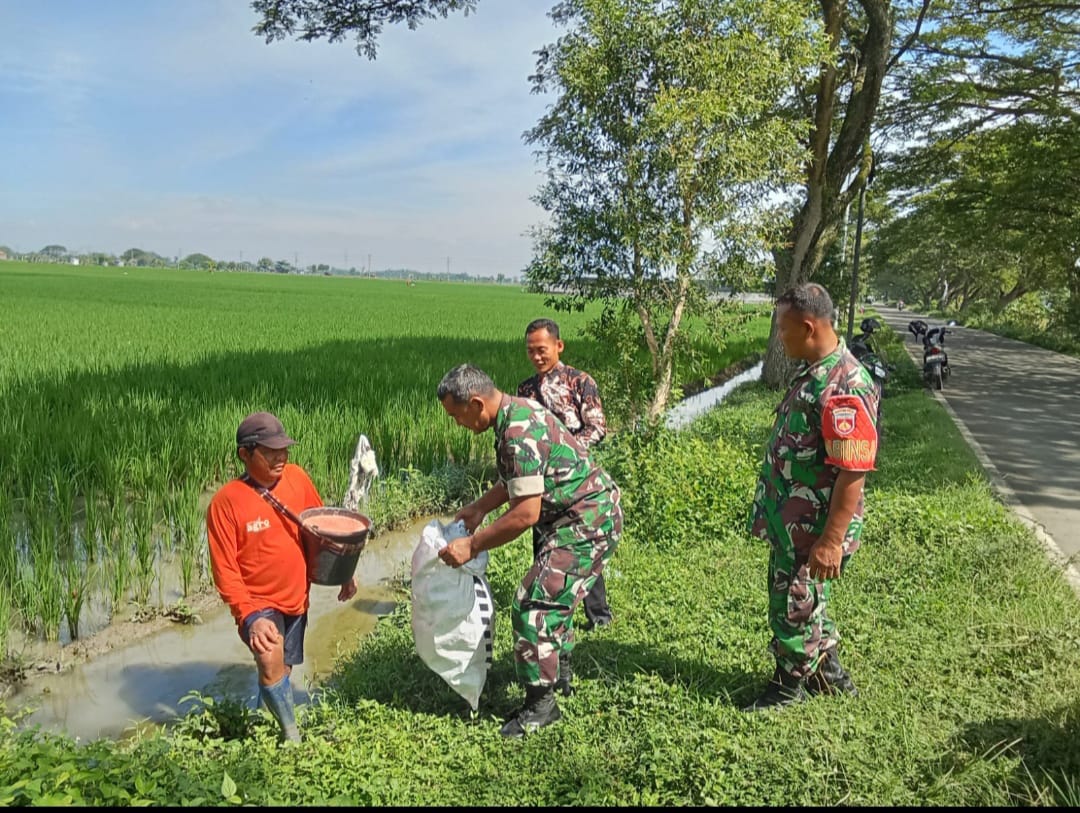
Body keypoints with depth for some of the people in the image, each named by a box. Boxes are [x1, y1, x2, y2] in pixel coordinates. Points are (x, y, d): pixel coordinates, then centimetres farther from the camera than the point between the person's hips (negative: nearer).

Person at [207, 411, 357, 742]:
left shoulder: (297, 477, -7)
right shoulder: (226, 501, -18)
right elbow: (224, 569, -15)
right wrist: (250, 616, -24)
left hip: (296, 598, 5)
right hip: (257, 602, -5)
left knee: (283, 670, 18)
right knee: (270, 660, -28)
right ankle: (292, 733, -7)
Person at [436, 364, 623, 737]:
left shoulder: (518, 433, -27)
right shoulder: (518, 409, 6)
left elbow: (526, 513, -29)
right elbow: (520, 479, 19)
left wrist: (472, 545, -21)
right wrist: (479, 507, 13)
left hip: (587, 523, -11)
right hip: (587, 515, 11)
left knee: (534, 602, -9)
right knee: (554, 594, 24)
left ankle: (541, 703, 5)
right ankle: (560, 674, 42)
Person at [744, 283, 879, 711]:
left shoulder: (845, 386, -24)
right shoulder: (810, 372, 7)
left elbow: (853, 472, -26)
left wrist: (832, 541, -25)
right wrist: (769, 509, 21)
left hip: (813, 529, -9)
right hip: (788, 521, 10)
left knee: (796, 607, 8)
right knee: (795, 598, 22)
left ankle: (789, 685, 29)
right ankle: (829, 672, 40)